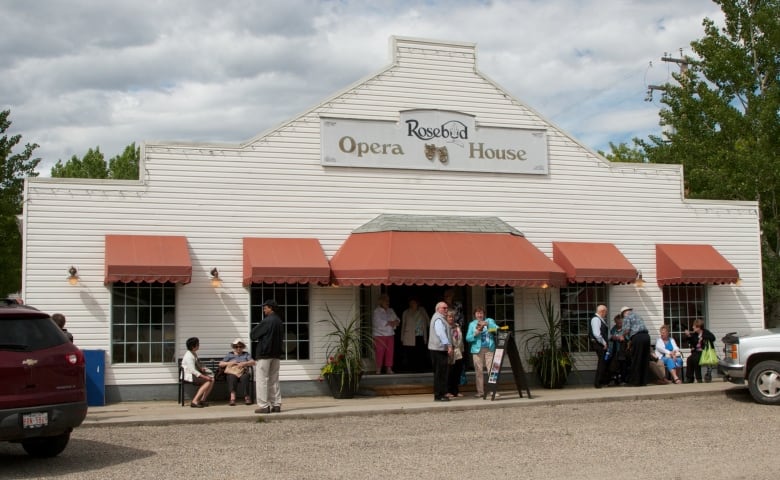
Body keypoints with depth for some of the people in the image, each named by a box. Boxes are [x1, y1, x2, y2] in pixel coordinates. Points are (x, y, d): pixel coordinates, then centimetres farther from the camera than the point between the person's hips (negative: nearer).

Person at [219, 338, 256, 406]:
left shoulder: (246, 354, 22)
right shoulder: (229, 354, 22)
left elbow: (253, 362, 5)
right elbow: (221, 364, 13)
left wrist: (244, 363, -12)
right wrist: (229, 363, -5)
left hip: (243, 373, 0)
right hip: (232, 372, 0)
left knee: (244, 377, -37)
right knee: (232, 377, -37)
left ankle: (246, 397, -38)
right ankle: (232, 397, -50)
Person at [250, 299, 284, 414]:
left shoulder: (266, 321, -14)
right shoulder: (280, 322, 11)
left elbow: (253, 335, -9)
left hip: (265, 354, -8)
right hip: (276, 354, 8)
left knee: (262, 380, -3)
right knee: (274, 380, 12)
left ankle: (264, 406, -6)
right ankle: (276, 404, 9)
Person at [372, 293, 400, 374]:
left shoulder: (391, 311, 17)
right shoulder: (376, 311, -4)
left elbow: (397, 320, 11)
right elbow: (379, 322, -18)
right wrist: (391, 323, -7)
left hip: (390, 335, 6)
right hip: (380, 335, -6)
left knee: (390, 352, 2)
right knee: (379, 353, -6)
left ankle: (389, 369, 7)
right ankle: (378, 370, 0)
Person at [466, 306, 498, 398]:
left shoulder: (489, 321, 14)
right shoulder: (472, 324, 15)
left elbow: (497, 329, -3)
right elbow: (468, 338, 8)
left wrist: (487, 324, -15)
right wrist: (475, 334, -10)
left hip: (489, 349, -1)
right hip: (477, 350, 1)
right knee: (478, 371, -4)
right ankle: (480, 392, 0)